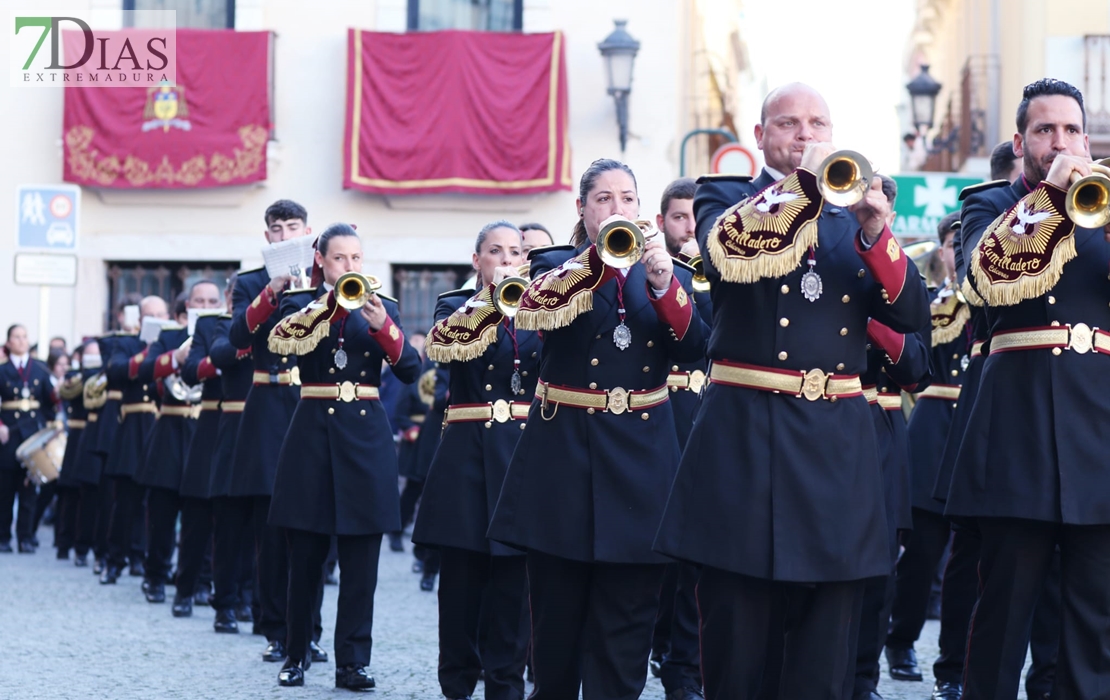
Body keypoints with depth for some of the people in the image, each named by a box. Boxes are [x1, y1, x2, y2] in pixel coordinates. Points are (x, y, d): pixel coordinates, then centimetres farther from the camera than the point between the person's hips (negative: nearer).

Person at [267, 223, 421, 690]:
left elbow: (410, 370, -4)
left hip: (366, 435, 1)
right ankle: (296, 653, 17)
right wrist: (330, 303, -25)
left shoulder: (381, 308, 8)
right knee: (305, 556, 4)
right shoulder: (301, 305, 6)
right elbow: (280, 342, -17)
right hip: (313, 432, -1)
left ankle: (353, 661, 3)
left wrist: (383, 327, -20)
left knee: (361, 559, -2)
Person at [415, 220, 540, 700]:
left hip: (525, 453, 2)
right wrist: (491, 295, -23)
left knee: (514, 582, 0)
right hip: (468, 455, -2)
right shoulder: (455, 305, 6)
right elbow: (442, 345, -17)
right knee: (461, 578, 1)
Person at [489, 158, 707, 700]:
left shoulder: (666, 271, 9)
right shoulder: (558, 265, 4)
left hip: (641, 456, 1)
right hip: (565, 451, -1)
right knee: (557, 610, 5)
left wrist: (664, 285, -25)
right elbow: (536, 310, -20)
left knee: (626, 617, 0)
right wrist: (599, 256, -33)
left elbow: (691, 345, -7)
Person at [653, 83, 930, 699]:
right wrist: (804, 185, -26)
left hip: (836, 443, 3)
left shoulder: (853, 215, 15)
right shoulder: (724, 198, 7)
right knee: (733, 634, -1)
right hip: (745, 437, -3)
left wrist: (875, 235, -13)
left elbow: (911, 314, 2)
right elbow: (727, 249, -18)